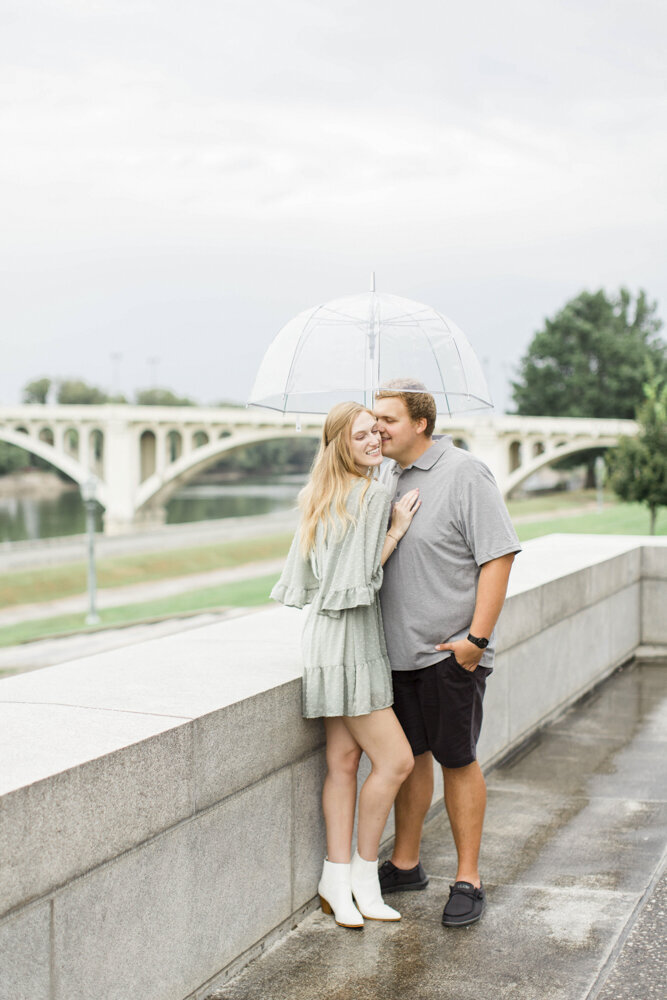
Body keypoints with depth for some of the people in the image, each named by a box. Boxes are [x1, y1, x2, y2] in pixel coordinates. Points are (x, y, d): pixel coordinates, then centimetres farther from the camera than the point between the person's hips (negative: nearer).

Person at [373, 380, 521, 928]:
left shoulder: (465, 473, -12)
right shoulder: (385, 476, 10)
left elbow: (499, 555, -15)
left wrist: (476, 638, -18)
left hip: (450, 651, -6)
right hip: (398, 648, 6)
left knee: (458, 760, 2)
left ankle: (469, 881, 13)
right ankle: (406, 864, 29)